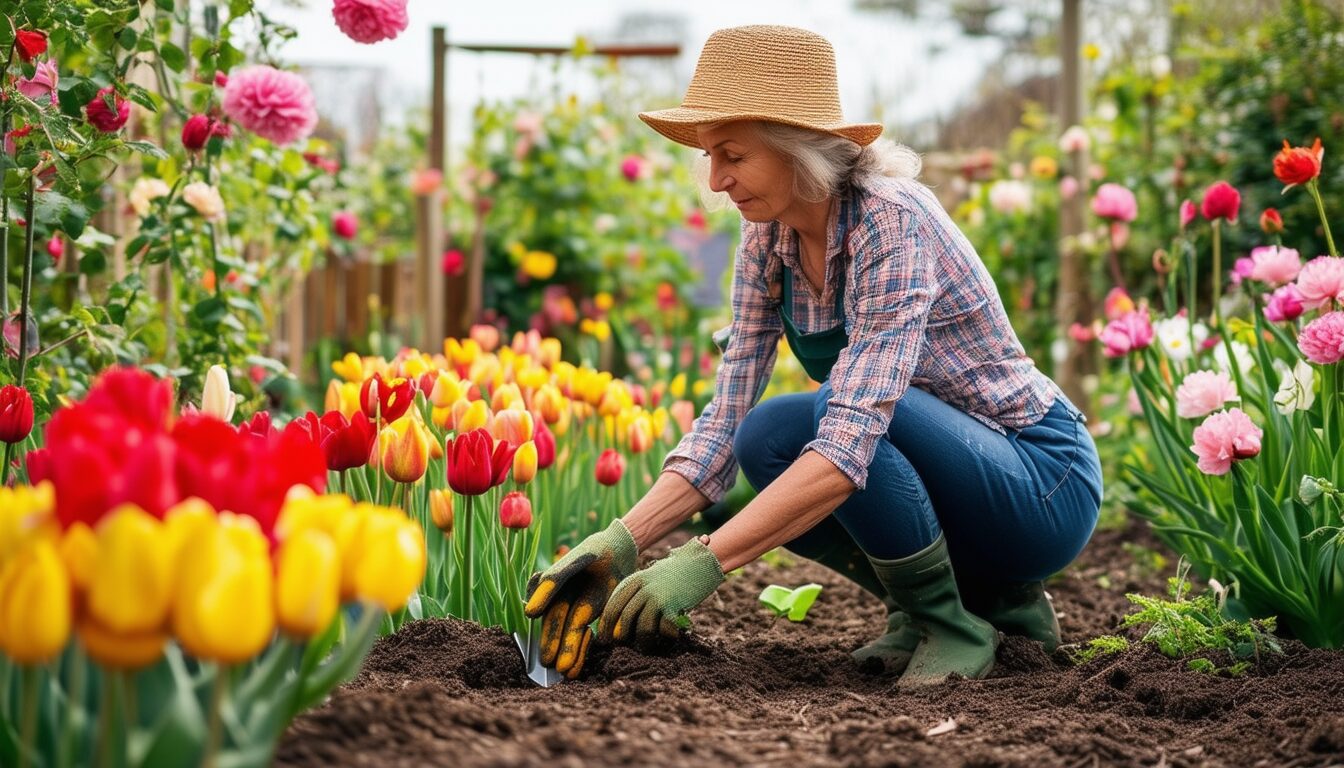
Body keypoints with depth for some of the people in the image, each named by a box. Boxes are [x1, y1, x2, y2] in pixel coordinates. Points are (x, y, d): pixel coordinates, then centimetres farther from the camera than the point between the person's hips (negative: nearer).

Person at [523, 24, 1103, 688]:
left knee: (807, 421, -29)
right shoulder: (767, 238, -2)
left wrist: (706, 561, -43)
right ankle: (998, 599, 5)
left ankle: (951, 625, -8)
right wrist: (620, 543, -20)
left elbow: (853, 436, -36)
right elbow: (725, 421, -6)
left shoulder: (890, 220, -26)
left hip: (1043, 484, -8)